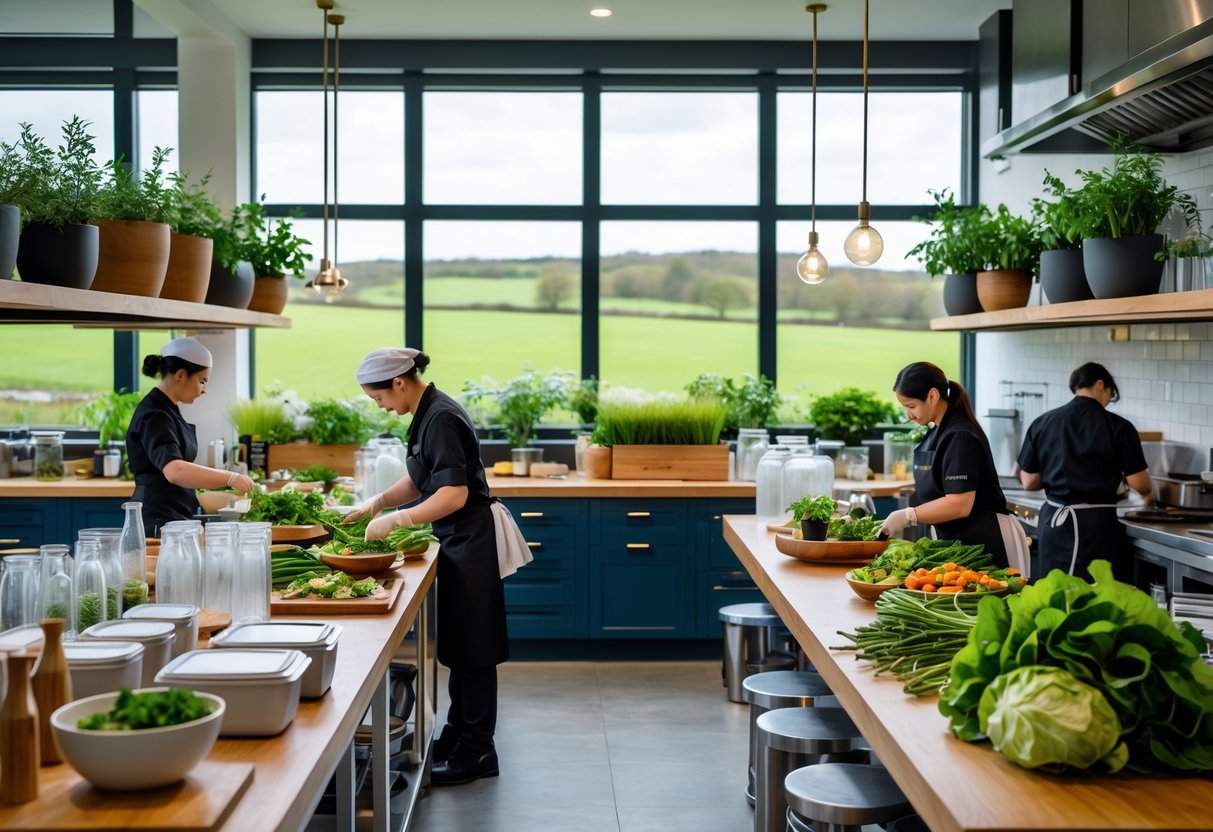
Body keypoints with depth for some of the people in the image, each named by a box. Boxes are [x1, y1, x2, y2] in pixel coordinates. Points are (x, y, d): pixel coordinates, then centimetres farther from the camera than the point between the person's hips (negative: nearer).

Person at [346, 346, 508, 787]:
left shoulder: (441, 419, -21)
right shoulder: (429, 413, 10)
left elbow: (454, 494, -26)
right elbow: (420, 480, 19)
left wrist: (394, 519, -21)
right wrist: (379, 500, 5)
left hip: (470, 545, -10)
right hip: (458, 542, 10)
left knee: (471, 650, -2)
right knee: (457, 646, 18)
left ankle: (476, 751, 7)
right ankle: (458, 733, 30)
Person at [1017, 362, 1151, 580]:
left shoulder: (1042, 423, 4)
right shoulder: (1118, 427, -6)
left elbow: (1029, 482, 5)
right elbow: (1138, 483, -4)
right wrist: (1148, 494, 18)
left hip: (1052, 522, 4)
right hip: (1097, 523, -4)